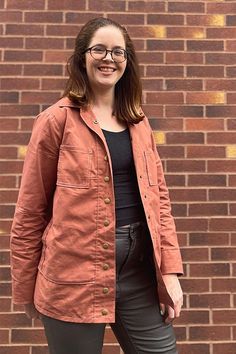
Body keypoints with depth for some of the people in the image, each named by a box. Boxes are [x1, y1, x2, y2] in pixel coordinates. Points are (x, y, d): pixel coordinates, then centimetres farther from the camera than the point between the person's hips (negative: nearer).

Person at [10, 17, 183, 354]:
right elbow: (30, 210, -3)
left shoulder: (138, 122, 11)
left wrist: (170, 270, 2)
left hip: (139, 267, 5)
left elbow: (158, 195, 10)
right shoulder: (57, 120, -5)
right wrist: (25, 289, 1)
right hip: (75, 276, -4)